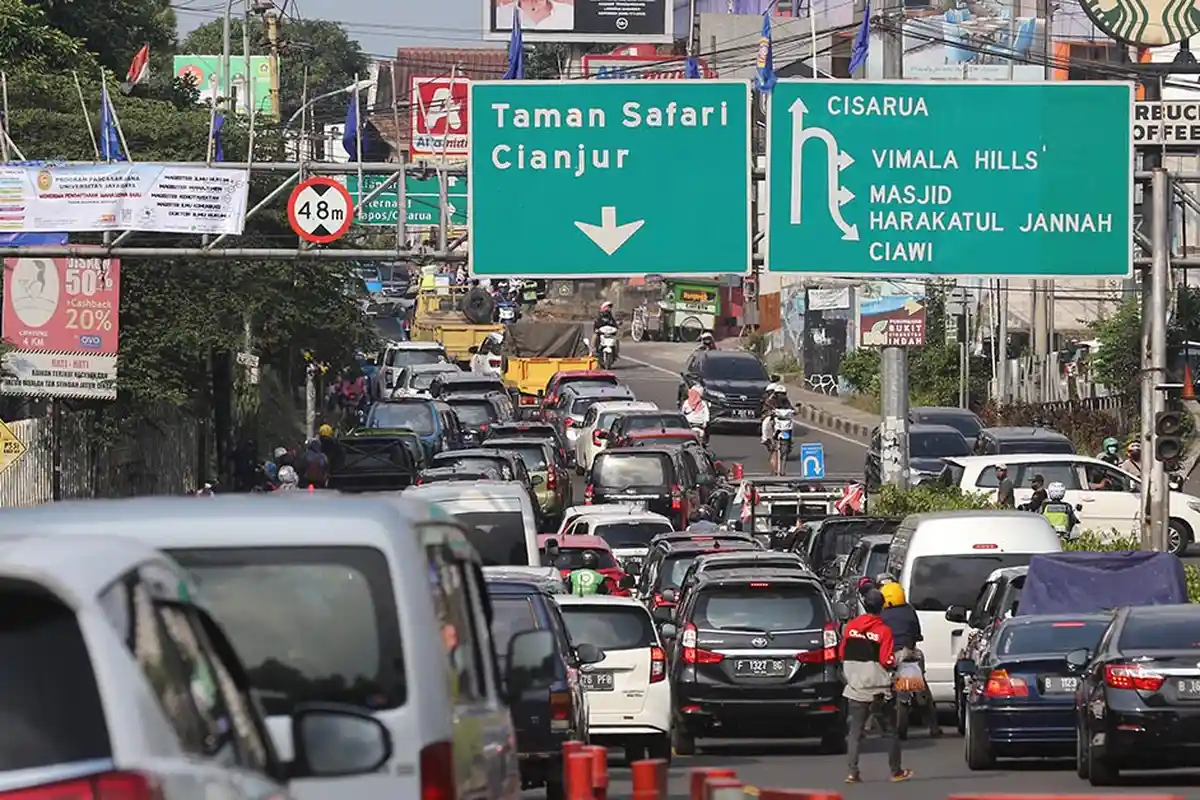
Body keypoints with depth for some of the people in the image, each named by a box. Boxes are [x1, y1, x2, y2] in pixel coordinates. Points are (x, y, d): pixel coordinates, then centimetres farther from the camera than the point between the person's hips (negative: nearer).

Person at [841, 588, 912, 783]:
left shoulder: (851, 627, 0)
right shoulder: (883, 631, -11)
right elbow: (887, 662, -14)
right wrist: (893, 664, 7)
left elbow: (842, 654, 8)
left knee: (855, 731, 4)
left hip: (855, 687, 3)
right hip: (879, 690, -3)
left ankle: (853, 772, -6)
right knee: (890, 731, 10)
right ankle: (896, 771, 14)